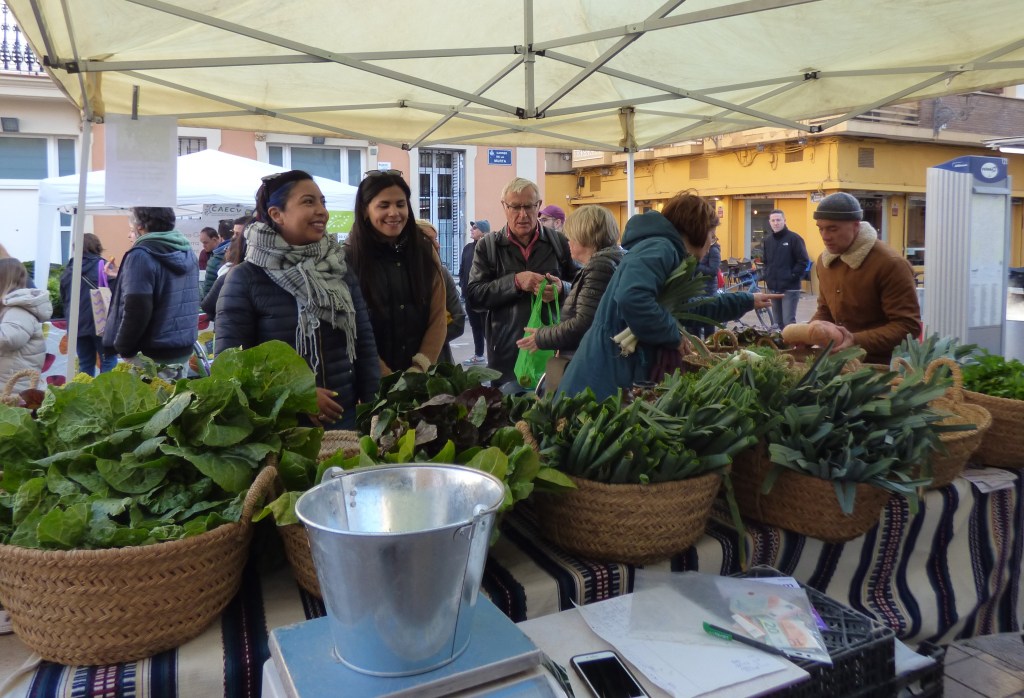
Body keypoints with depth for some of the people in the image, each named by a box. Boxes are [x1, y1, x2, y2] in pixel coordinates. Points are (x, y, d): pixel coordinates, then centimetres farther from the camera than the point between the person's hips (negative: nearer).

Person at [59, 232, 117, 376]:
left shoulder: (68, 271, 10)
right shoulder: (104, 267, -6)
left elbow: (64, 300, 16)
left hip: (77, 325, 5)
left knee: (85, 364, 11)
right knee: (108, 361, 0)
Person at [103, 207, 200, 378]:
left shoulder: (142, 256, -16)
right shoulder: (188, 252, 10)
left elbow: (136, 310, -21)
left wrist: (123, 348, -9)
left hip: (152, 356, -8)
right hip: (184, 350, 8)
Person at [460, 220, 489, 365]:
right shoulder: (467, 248, 12)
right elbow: (462, 269, 17)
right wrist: (463, 286, 6)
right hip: (469, 295, 7)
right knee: (475, 326, 15)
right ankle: (478, 355, 25)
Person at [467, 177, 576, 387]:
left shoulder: (559, 242, 7)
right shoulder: (488, 245, 5)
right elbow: (474, 295, -2)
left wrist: (562, 289, -14)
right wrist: (515, 282, -16)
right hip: (507, 354, 0)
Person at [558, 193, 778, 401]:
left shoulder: (665, 250, 21)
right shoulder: (660, 249, -12)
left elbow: (694, 307, 36)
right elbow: (631, 299, -32)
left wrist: (748, 301, 43)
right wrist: (674, 336, -17)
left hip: (619, 374, 10)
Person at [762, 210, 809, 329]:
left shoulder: (794, 238, -7)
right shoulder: (767, 240, 12)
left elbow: (803, 261, -10)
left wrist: (792, 277, -13)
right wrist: (767, 277, 10)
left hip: (790, 288, -6)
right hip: (773, 288, 6)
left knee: (788, 322, -9)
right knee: (778, 322, 12)